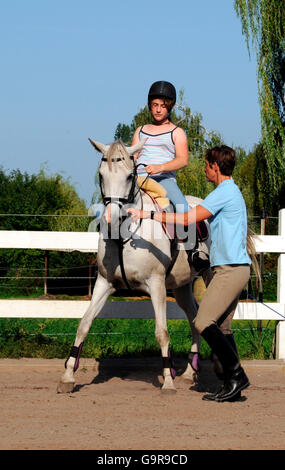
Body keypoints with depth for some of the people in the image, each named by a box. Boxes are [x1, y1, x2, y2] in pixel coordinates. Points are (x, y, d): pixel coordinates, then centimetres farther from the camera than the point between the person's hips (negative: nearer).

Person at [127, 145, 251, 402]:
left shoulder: (224, 192, -12)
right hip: (235, 268, 10)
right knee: (221, 327, 9)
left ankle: (236, 374, -10)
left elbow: (187, 219, -17)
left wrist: (148, 214, -15)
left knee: (204, 322, -12)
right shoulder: (233, 192, 19)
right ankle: (232, 384, 8)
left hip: (230, 269, -10)